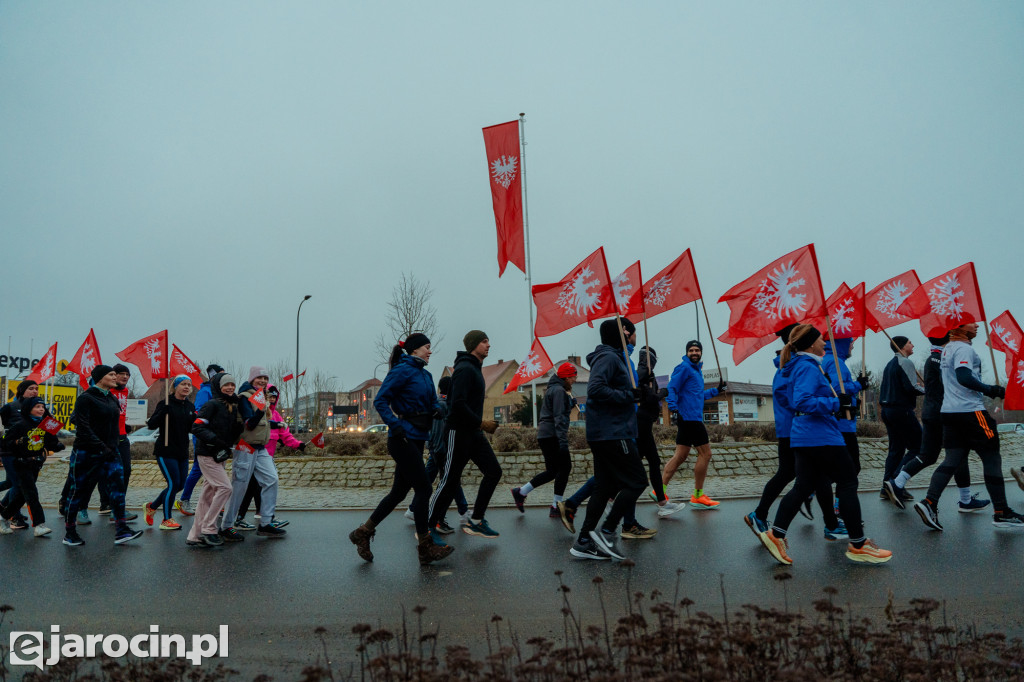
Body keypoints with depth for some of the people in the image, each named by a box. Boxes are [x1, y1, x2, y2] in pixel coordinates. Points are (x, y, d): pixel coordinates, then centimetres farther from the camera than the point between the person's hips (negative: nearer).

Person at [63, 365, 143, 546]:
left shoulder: (112, 399, 13)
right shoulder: (86, 398, -9)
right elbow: (84, 428, -16)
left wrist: (112, 446, 10)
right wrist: (102, 448, -20)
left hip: (110, 452, 6)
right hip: (86, 453, -6)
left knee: (117, 486, -6)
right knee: (79, 491, 5)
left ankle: (121, 531, -8)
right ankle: (69, 533, 21)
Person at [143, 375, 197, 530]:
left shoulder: (190, 407, 10)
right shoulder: (165, 404, -9)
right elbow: (151, 424, -14)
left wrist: (196, 420, -4)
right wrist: (162, 412, -30)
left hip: (182, 452, 7)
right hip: (166, 451, -7)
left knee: (180, 484, 10)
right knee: (174, 484, -8)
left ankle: (151, 506, 31)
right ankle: (166, 520, 8)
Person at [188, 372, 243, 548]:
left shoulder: (233, 407, 15)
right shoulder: (212, 405, -9)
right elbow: (197, 427, -17)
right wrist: (216, 441, -24)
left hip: (219, 456, 8)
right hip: (207, 454, -8)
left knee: (208, 496, 9)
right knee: (225, 487, -14)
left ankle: (195, 536, 16)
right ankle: (208, 529, -4)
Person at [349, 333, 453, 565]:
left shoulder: (426, 375, 16)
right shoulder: (402, 370, -10)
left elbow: (433, 406, 17)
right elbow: (380, 401, -13)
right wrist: (395, 426, -22)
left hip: (417, 440, 9)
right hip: (403, 439, -9)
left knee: (399, 491, 12)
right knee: (423, 488, -5)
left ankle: (363, 532, 25)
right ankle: (425, 548, 5)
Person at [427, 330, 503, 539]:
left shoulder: (474, 369, 16)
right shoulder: (465, 369, -15)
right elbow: (457, 404, -25)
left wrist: (480, 424, 12)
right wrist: (481, 423, -19)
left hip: (473, 431, 10)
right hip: (459, 432, -10)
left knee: (493, 471, 5)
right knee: (449, 481, -4)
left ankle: (476, 522, 12)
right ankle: (427, 528, 9)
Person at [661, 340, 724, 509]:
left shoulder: (696, 370, 22)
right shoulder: (684, 368, -8)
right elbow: (672, 387, -17)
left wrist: (716, 390, 33)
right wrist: (673, 406, -29)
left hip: (690, 418, 10)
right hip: (690, 417, -10)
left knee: (680, 456, 7)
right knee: (705, 453, -4)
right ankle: (698, 497, 3)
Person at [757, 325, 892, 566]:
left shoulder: (800, 367, 17)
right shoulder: (808, 368, -16)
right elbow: (803, 402, -27)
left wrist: (835, 397, 21)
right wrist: (837, 402, -20)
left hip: (803, 437, 10)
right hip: (820, 437, -10)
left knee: (803, 486, 10)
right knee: (848, 483, 1)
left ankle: (776, 534, 5)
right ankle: (857, 545, 9)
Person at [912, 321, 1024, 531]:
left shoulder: (947, 349, 19)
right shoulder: (963, 348, -10)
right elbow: (964, 378, -23)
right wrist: (991, 390, -14)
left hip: (949, 412, 9)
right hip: (969, 410, -9)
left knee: (952, 459, 4)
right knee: (992, 458, 1)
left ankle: (929, 503, -8)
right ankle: (1002, 513, 7)